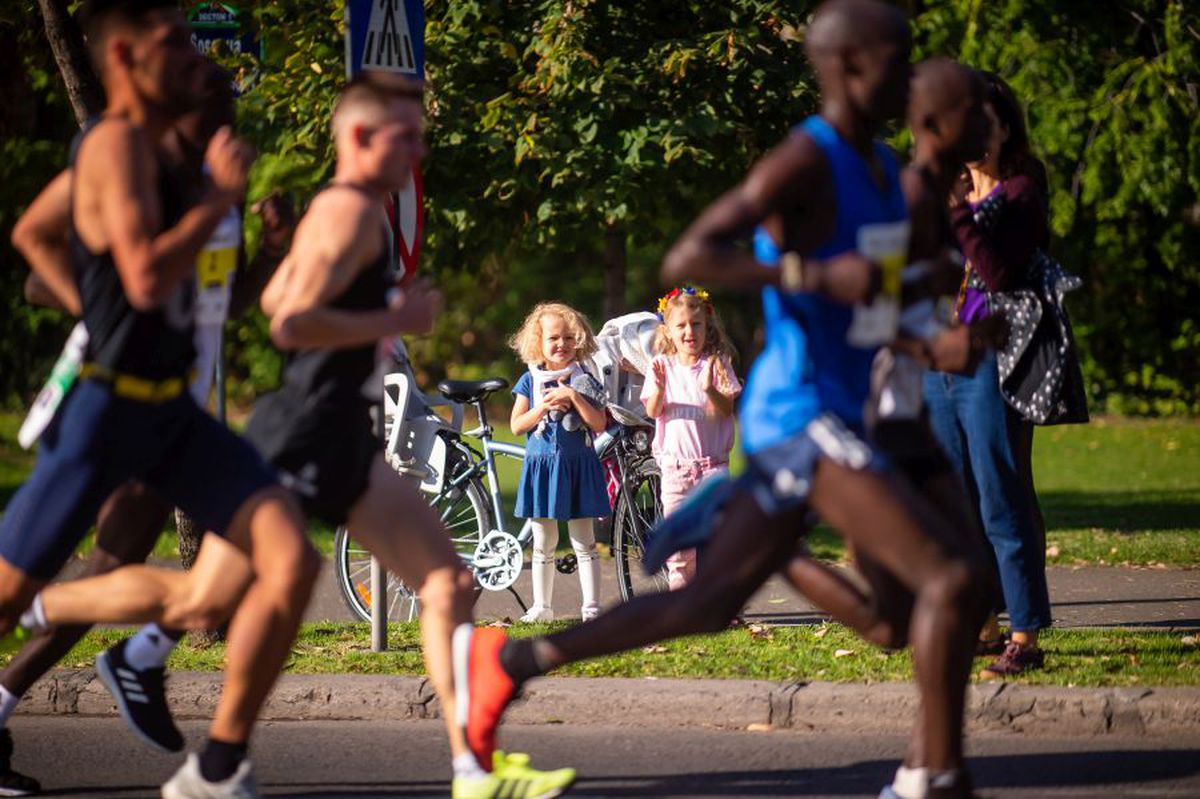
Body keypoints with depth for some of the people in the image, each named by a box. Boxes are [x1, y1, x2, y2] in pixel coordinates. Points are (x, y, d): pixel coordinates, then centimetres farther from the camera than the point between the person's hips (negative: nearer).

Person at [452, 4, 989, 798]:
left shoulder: (883, 166, 12)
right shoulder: (803, 163, -16)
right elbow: (686, 259, -22)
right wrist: (813, 276, -29)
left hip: (832, 416, 10)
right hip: (804, 418, -10)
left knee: (709, 603, 16)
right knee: (953, 577, -17)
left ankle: (512, 659, 24)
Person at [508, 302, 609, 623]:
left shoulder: (583, 380, 1)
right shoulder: (530, 381, 3)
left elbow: (599, 424, -9)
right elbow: (516, 426, -1)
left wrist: (573, 397, -18)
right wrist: (543, 407, -15)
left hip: (578, 466, -1)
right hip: (541, 464, 1)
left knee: (584, 542, 1)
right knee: (543, 544, 7)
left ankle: (591, 606, 2)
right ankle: (542, 606, 13)